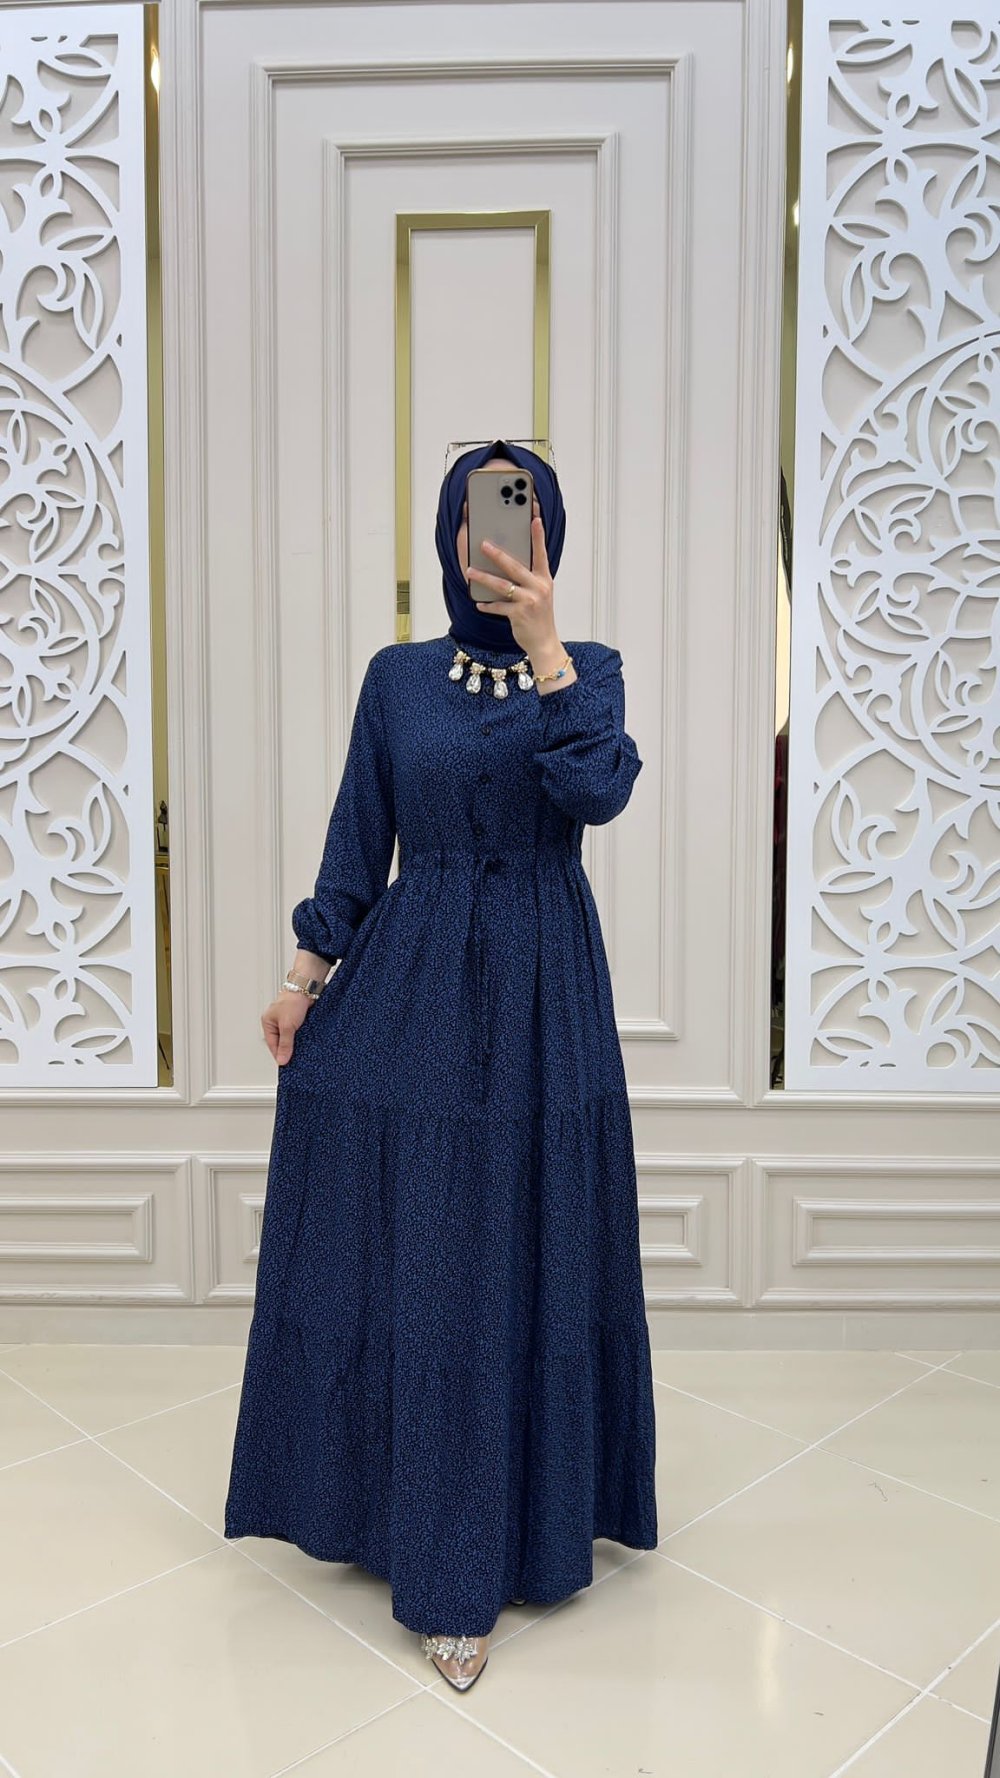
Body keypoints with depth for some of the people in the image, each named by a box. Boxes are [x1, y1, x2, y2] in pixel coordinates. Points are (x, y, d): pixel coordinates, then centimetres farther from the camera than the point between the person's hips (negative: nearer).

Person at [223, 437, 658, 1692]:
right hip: (402, 986, 1)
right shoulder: (398, 675, 6)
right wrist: (306, 972, 4)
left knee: (514, 1256, 4)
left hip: (535, 989, -1)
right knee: (392, 1246, 6)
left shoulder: (588, 669, 3)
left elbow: (600, 793, -16)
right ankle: (384, 1489, 29)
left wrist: (544, 643, -22)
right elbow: (356, 837, 7)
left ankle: (466, 1564, 20)